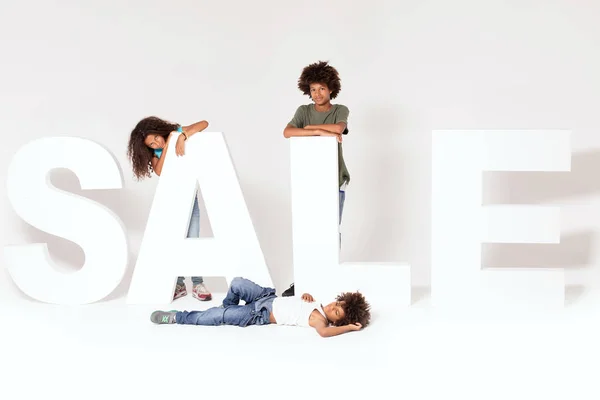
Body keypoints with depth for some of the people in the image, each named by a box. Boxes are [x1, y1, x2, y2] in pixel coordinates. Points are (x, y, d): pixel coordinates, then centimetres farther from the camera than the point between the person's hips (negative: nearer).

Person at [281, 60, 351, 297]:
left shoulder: (340, 110, 4)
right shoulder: (304, 111, 6)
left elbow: (338, 128, -19)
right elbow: (287, 132, -14)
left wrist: (308, 127, -9)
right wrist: (321, 131, -21)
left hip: (334, 180, -1)